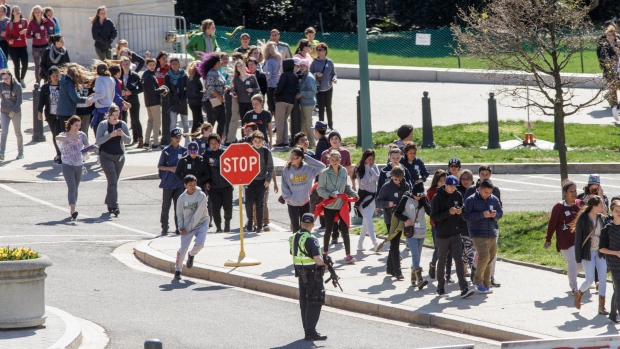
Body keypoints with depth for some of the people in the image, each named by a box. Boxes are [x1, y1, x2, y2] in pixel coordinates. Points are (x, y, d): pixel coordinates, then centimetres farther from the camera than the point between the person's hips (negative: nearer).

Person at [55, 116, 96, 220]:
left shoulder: (82, 135, 6)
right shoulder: (64, 135, -6)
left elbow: (87, 148, 15)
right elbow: (57, 138, -28)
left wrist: (91, 149, -10)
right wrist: (70, 138, -41)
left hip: (79, 165, 5)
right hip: (67, 165, -5)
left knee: (75, 189, 11)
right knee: (71, 188, -16)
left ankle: (72, 210, 20)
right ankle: (72, 210, -25)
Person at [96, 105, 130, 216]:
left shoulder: (122, 124, 3)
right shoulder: (103, 125, -6)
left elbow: (128, 141, 2)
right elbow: (98, 141, -13)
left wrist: (122, 135, -19)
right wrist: (110, 135, -26)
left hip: (119, 157, 4)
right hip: (106, 157, -4)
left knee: (114, 181, 13)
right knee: (113, 182, -14)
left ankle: (109, 203, 30)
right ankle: (114, 207, -20)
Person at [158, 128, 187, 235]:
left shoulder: (183, 150, 6)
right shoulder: (166, 151, -2)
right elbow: (159, 166, 0)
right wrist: (170, 169, -13)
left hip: (179, 183, 2)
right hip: (168, 183, -2)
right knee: (165, 206, 1)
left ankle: (178, 228, 5)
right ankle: (164, 227, 7)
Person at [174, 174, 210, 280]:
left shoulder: (201, 196, -11)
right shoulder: (182, 198, -2)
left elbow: (198, 215, -15)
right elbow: (179, 213, 9)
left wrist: (188, 228, -16)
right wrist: (181, 226, -7)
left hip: (201, 223, -2)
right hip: (187, 226, 2)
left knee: (200, 243, -23)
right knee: (183, 248, -10)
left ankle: (191, 255, 13)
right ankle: (177, 270, 6)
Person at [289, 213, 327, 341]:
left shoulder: (293, 238, 5)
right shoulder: (310, 240, -20)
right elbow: (318, 260, -24)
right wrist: (325, 263, -4)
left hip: (301, 273, 8)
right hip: (313, 274, -8)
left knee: (304, 302, 14)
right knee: (314, 303, -5)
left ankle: (307, 329, 20)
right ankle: (310, 332, -9)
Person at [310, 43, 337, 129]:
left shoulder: (329, 62, 1)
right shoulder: (314, 62, -1)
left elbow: (333, 73, 7)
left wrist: (334, 78, -13)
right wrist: (316, 74, -18)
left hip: (328, 87, 1)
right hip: (319, 88, -1)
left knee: (328, 106, 9)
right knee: (321, 107, -1)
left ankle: (330, 125, 19)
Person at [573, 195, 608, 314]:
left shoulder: (600, 218, 4)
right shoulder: (583, 219, -12)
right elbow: (578, 237, -11)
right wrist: (578, 257, -13)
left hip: (600, 252, 5)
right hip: (588, 253, -5)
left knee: (603, 278, -1)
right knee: (590, 280, -5)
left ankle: (601, 307, 4)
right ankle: (579, 294, 26)